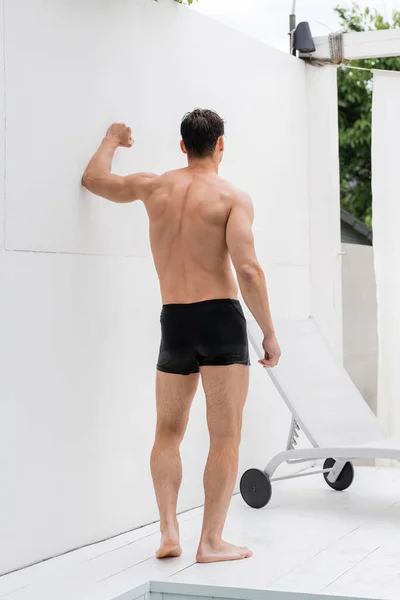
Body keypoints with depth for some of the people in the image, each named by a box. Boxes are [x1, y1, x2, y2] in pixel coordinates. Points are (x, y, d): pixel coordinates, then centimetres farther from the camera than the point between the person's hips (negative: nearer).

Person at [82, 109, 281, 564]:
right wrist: (269, 333, -8)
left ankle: (168, 532, 13)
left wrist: (111, 139, 42)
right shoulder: (233, 197, -5)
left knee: (168, 431, 18)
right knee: (225, 436, 2)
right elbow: (248, 270, -15)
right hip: (221, 320, -4)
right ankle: (211, 543, 1)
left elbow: (94, 179, 25)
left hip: (173, 322, 4)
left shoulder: (154, 187, 8)